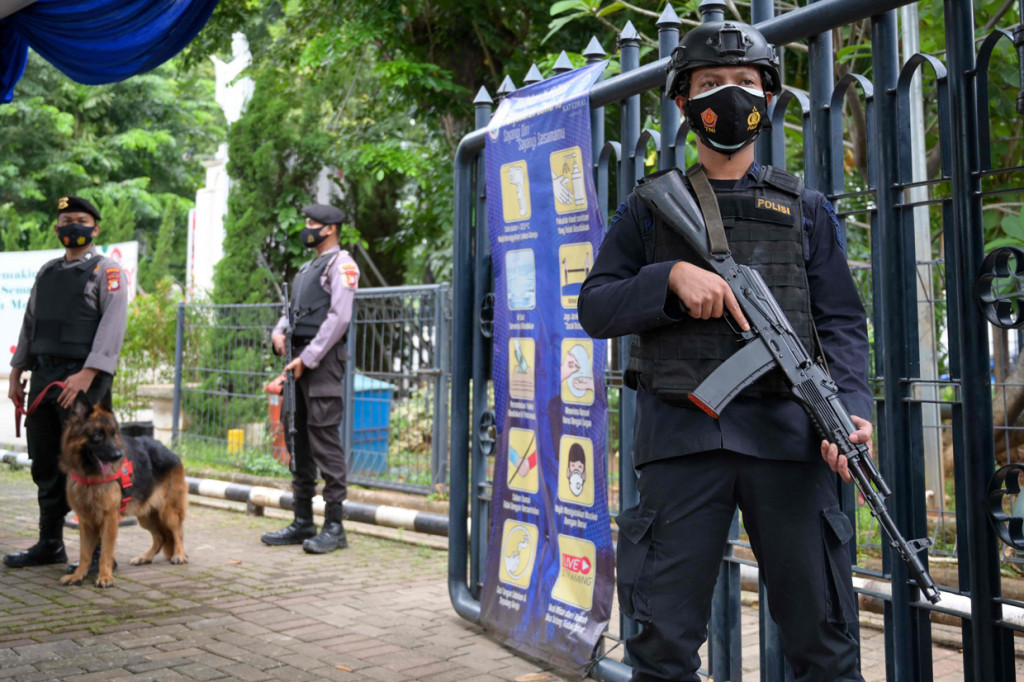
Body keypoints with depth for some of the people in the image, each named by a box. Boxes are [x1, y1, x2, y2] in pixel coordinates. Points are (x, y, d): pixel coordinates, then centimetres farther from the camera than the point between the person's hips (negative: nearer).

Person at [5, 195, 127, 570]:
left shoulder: (106, 270, -3)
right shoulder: (47, 272, 17)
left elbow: (113, 327, -13)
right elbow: (30, 324, 20)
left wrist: (86, 375, -22)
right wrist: (16, 374, 14)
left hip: (84, 379, -6)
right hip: (43, 377, 7)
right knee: (45, 465, 10)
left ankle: (99, 551, 2)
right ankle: (50, 544, 21)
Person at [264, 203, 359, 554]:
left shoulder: (340, 263, -4)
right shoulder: (307, 268, 24)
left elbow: (339, 317, -14)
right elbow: (292, 310, 27)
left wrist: (307, 358, -16)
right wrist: (279, 331, 4)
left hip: (322, 361, -9)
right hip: (300, 361, 9)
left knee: (325, 441, -11)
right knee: (299, 442, 11)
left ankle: (334, 527, -7)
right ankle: (303, 522, 19)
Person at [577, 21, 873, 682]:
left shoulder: (805, 209, 15)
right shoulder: (651, 207, 14)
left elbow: (842, 323, 8)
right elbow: (594, 307, 6)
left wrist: (852, 408, -11)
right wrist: (673, 276, -12)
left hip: (787, 432, 1)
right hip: (681, 435, 0)